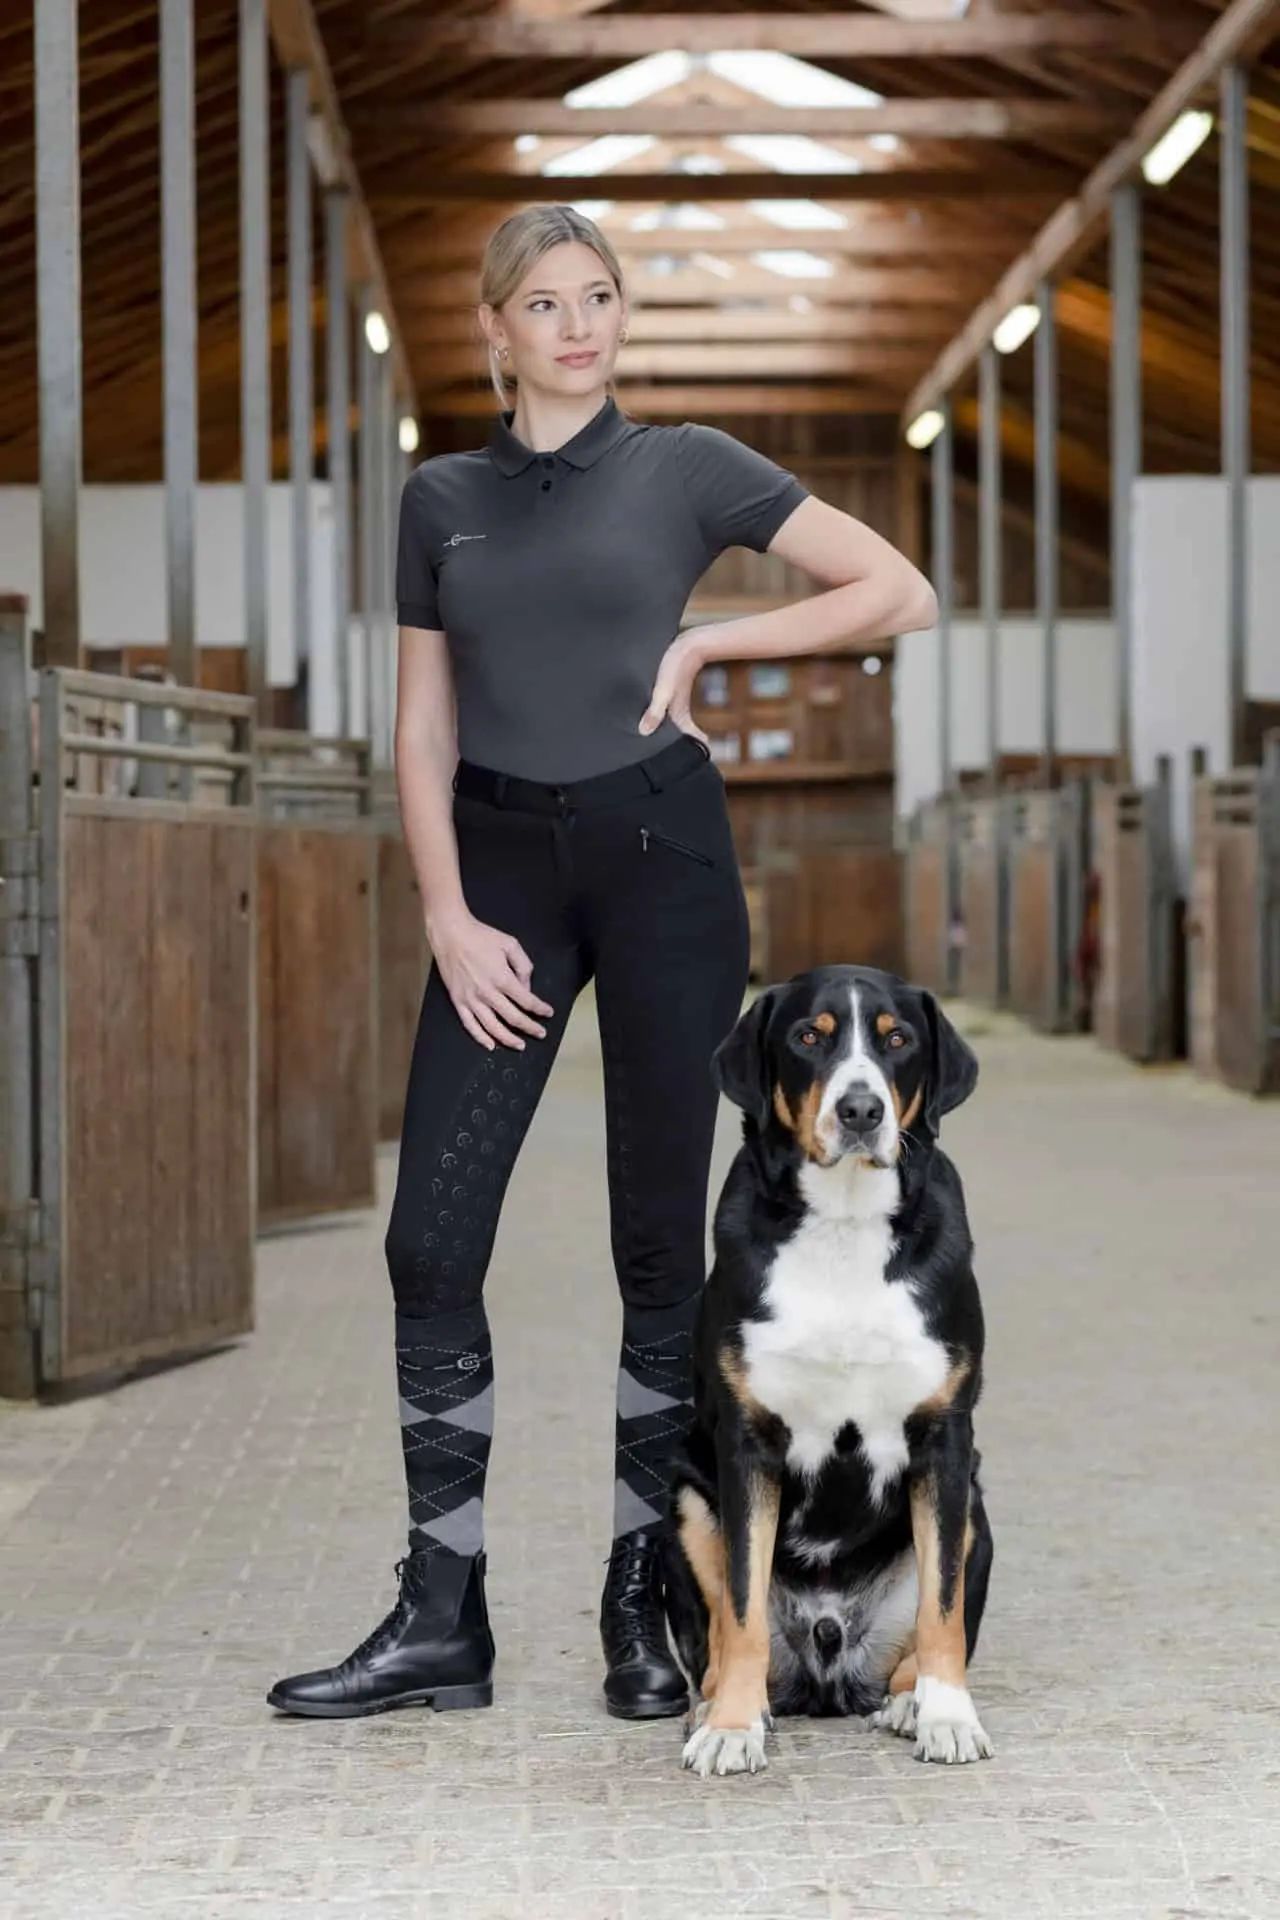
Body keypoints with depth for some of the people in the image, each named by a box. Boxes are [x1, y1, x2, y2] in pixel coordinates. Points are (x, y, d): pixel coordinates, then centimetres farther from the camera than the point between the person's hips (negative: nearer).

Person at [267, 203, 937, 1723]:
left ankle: (646, 1607, 12)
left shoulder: (686, 467, 3)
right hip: (502, 868, 3)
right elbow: (424, 731, 9)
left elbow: (899, 593, 0)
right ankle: (439, 1620, 3)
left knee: (660, 1239, 2)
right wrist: (447, 913, -3)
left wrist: (705, 639, -5)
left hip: (658, 851, -2)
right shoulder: (441, 498, 11)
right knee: (431, 1239, -5)